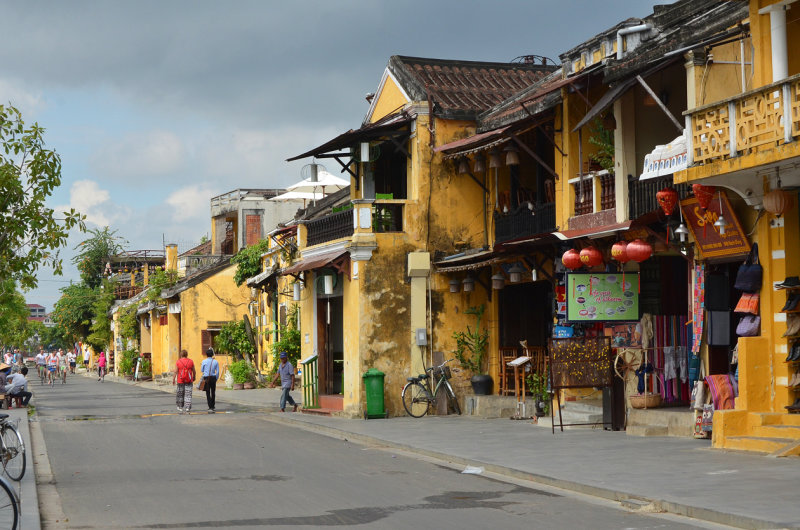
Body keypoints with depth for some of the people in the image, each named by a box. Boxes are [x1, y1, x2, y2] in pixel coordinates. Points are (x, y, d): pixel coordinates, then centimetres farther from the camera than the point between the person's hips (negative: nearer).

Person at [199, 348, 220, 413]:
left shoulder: (204, 361, -5)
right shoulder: (215, 362, 0)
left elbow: (201, 370, 5)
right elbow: (217, 372, 1)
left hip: (206, 378, -2)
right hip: (213, 378, 2)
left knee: (208, 393, 0)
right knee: (213, 393, 16)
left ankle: (210, 408, -10)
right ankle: (212, 407, 25)